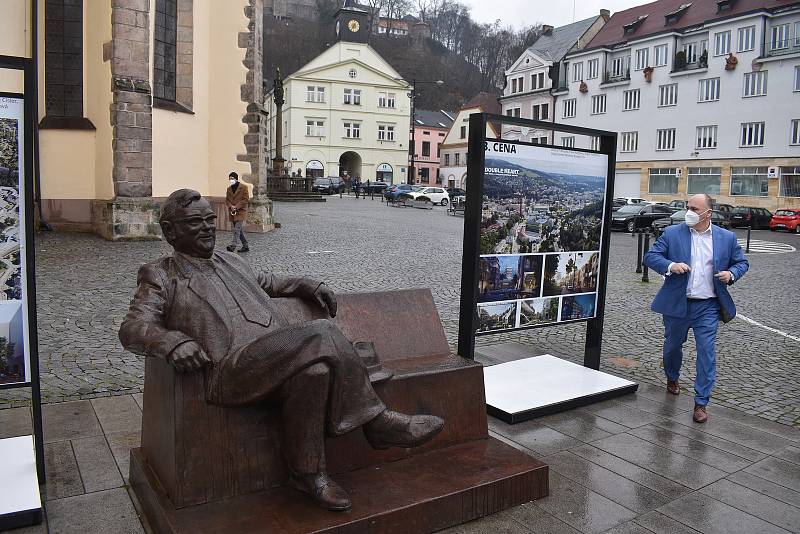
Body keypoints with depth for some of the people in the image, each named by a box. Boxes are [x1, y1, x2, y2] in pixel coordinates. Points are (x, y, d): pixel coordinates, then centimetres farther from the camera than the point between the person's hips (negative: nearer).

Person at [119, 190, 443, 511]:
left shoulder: (231, 262, 30)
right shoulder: (159, 276, 13)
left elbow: (271, 283, 42)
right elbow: (133, 327, 1)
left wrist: (307, 285, 22)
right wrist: (172, 341, -22)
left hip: (278, 359, 6)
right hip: (229, 368, -6)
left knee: (314, 369, -29)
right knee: (321, 334, -27)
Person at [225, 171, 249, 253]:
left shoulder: (243, 187, -4)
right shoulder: (229, 188, 14)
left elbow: (246, 199, -9)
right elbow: (227, 200, 14)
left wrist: (236, 207, -14)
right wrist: (230, 206, -7)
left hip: (240, 212, -7)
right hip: (232, 212, 7)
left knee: (237, 229, -16)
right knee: (239, 230, 10)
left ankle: (233, 245, -24)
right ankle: (245, 246, 17)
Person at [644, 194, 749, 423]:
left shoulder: (727, 238, 3)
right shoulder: (672, 233, -1)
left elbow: (742, 262, 13)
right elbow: (650, 256, -3)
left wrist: (731, 274, -9)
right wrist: (670, 265, -22)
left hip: (708, 307, 0)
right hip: (677, 304, 1)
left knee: (707, 353, -4)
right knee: (672, 346, 20)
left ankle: (701, 403, 7)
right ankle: (672, 377, 49)